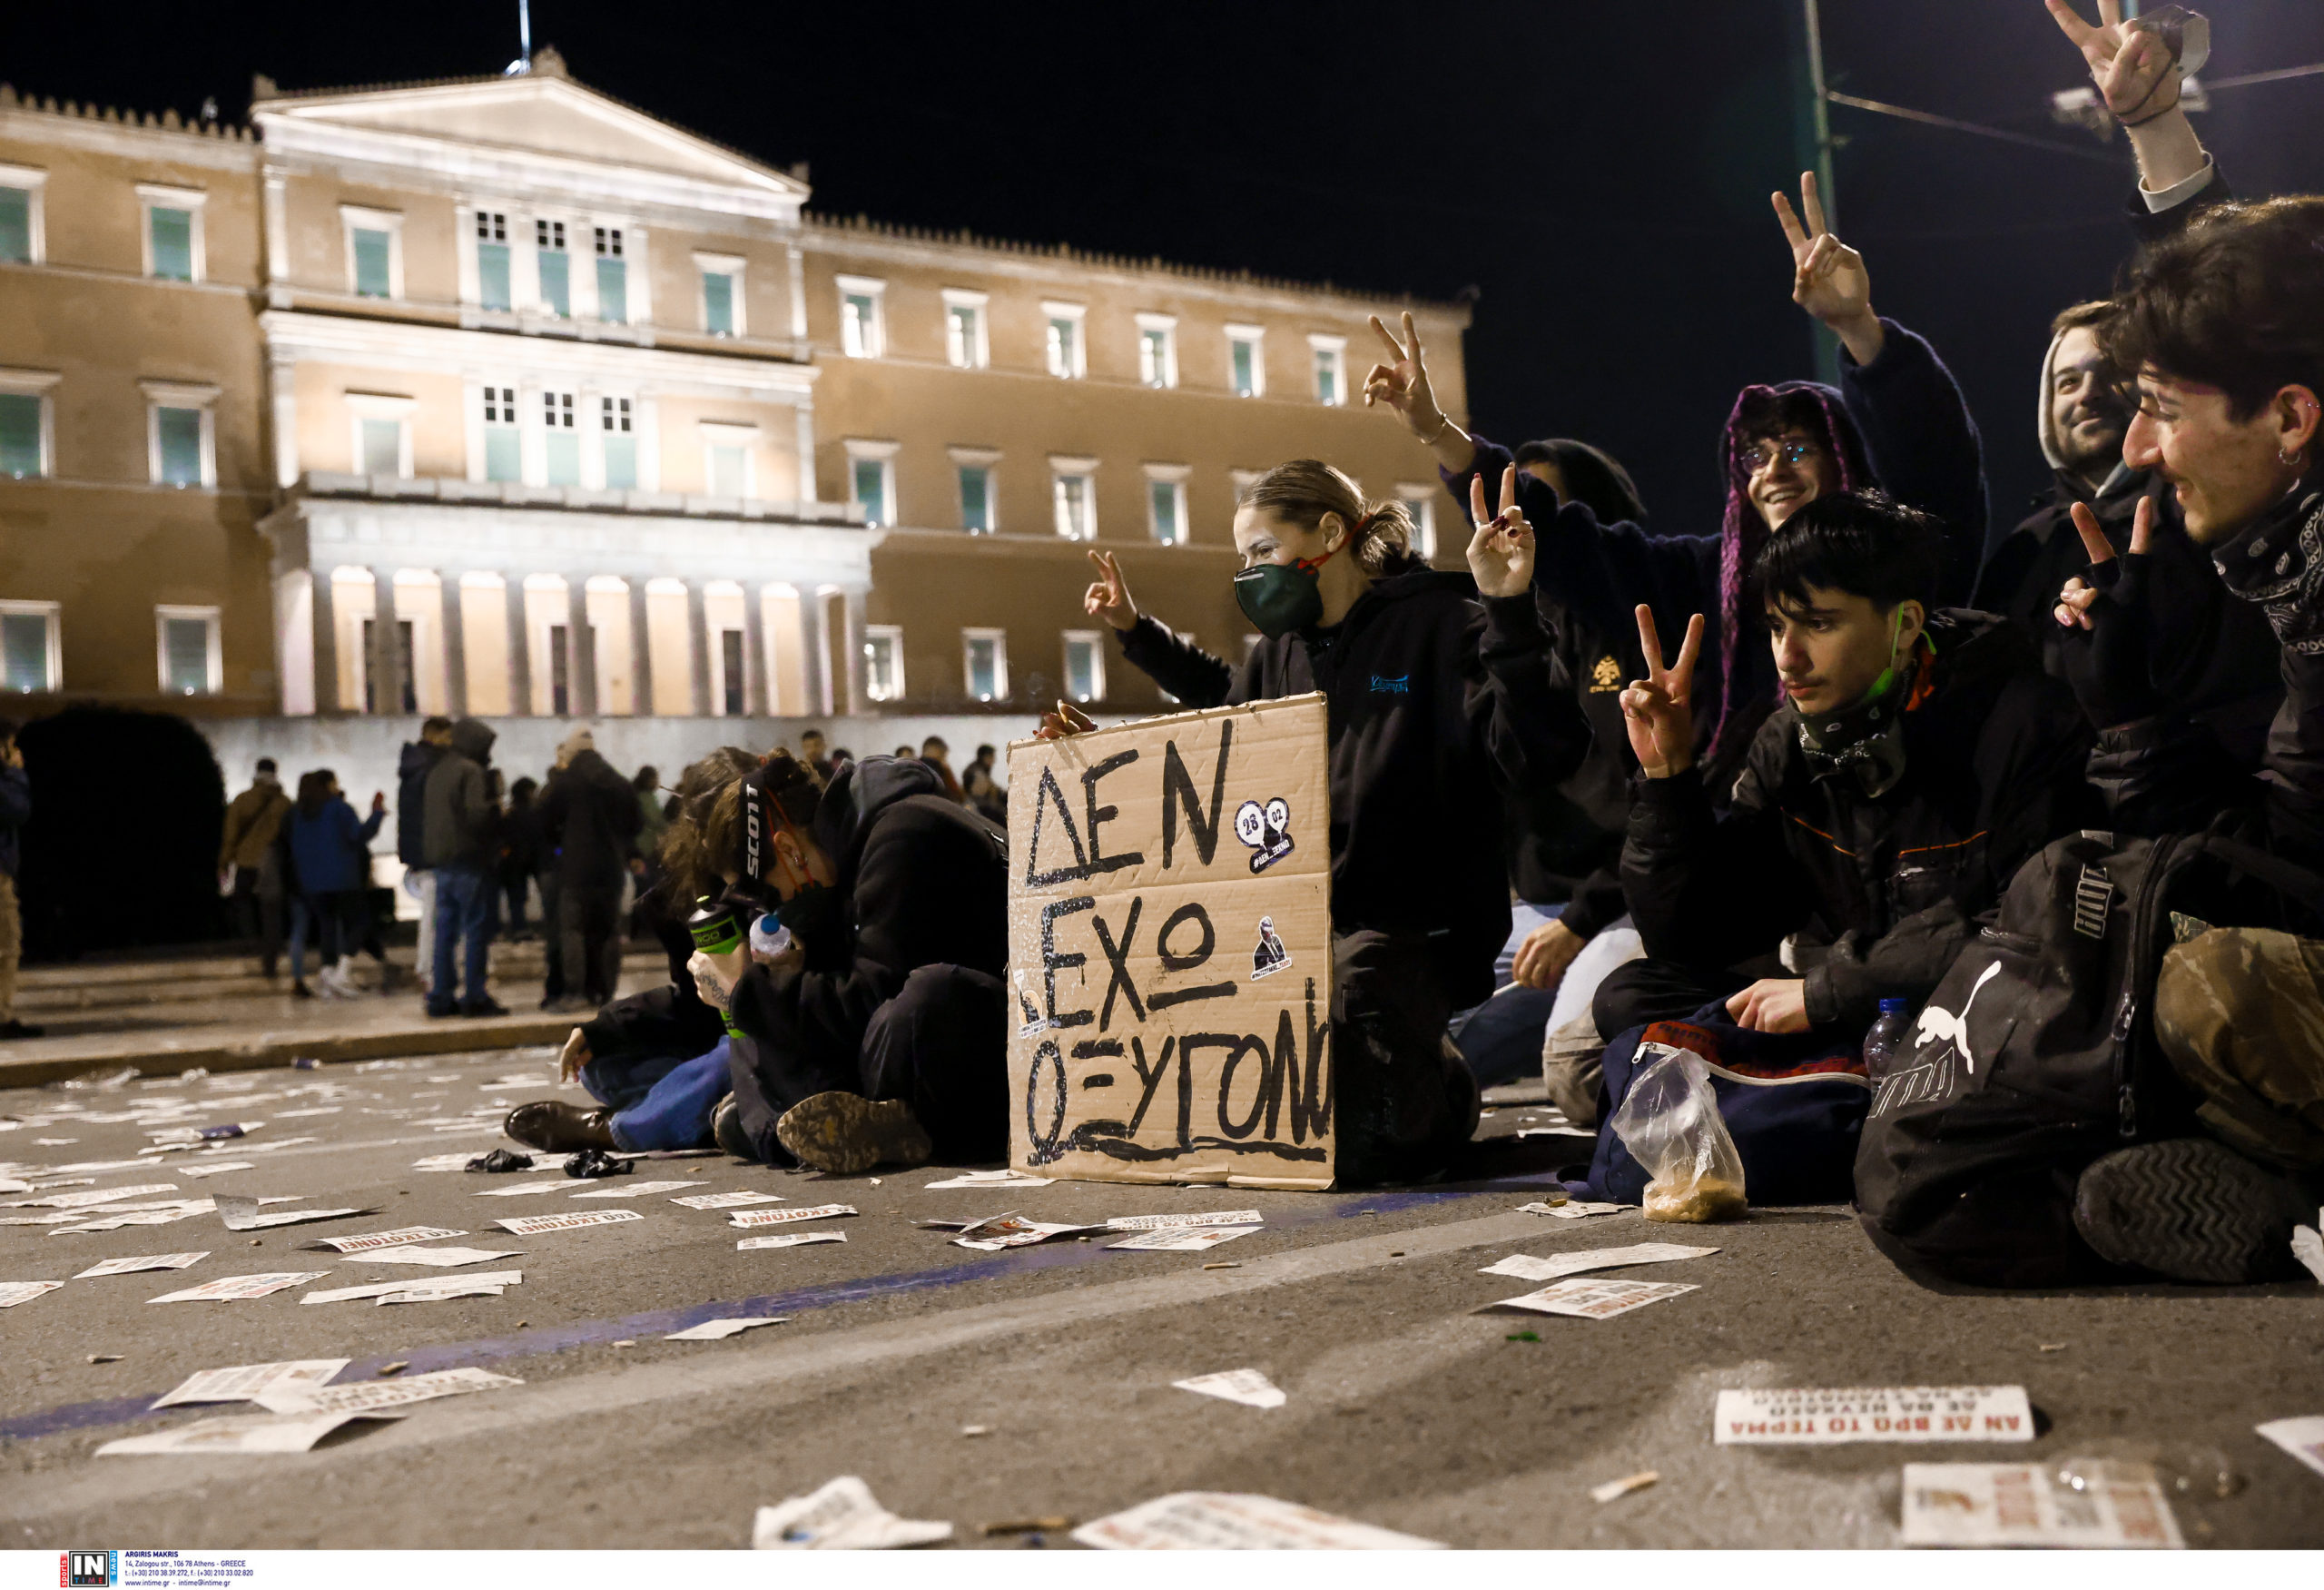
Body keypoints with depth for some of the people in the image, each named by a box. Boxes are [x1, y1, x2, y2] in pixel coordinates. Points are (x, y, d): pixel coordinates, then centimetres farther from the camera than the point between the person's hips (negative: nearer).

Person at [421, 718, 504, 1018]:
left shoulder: (437, 771, 15)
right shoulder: (471, 771, -12)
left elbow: (430, 816, 19)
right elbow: (477, 814, -22)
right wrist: (497, 809, -4)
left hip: (440, 861, 8)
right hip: (469, 860, -8)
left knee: (445, 930, 11)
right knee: (476, 930, -4)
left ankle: (441, 996, 13)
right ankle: (476, 998, -4)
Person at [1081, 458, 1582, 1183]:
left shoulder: (1439, 622, -9)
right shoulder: (1283, 648, 13)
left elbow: (1539, 756, -21)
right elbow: (1229, 698, 38)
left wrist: (1510, 612, -29)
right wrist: (1135, 629, 36)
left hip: (1416, 928, -8)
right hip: (1301, 925, 8)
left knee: (1355, 1144, -26)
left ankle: (1437, 1089, 12)